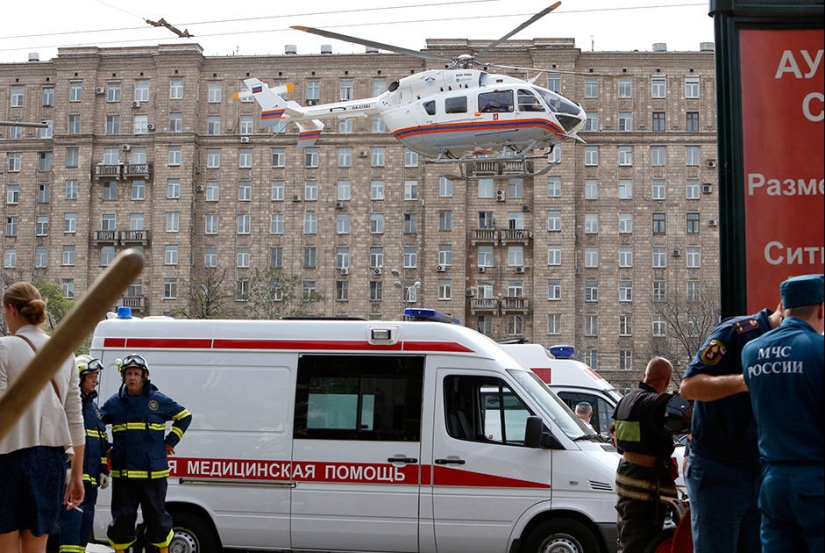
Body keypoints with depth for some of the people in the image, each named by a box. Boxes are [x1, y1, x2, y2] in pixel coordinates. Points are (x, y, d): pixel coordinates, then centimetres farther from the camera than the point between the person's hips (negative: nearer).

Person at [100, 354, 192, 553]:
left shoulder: (158, 401, 2)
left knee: (156, 515, 5)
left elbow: (184, 416, 13)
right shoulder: (114, 402, 7)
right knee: (122, 517, 4)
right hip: (122, 473, 1)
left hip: (153, 473, -1)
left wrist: (170, 442, 7)